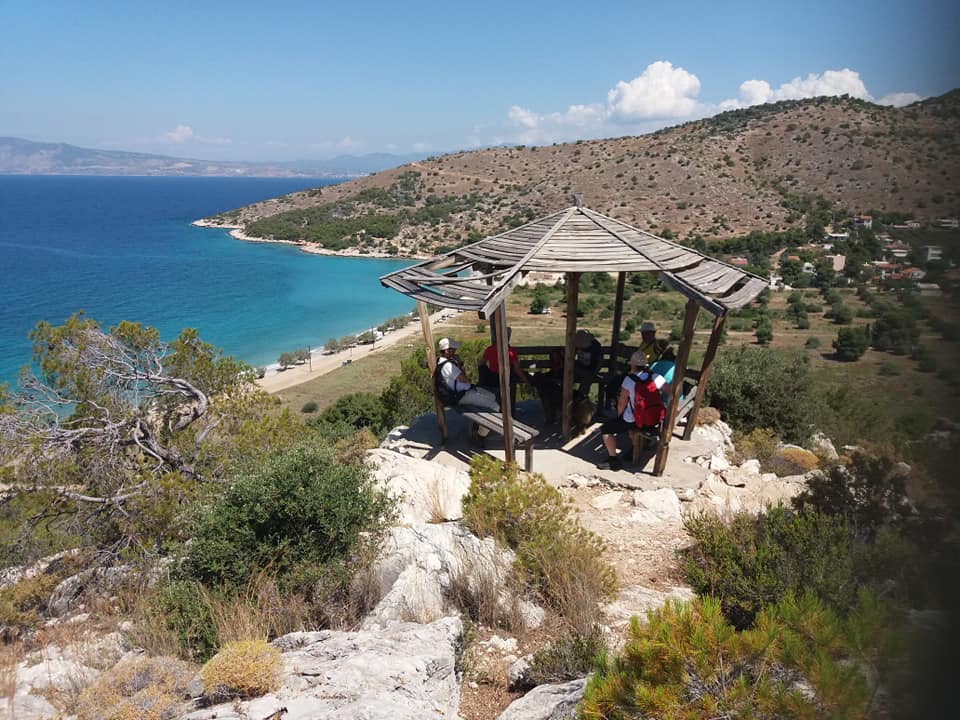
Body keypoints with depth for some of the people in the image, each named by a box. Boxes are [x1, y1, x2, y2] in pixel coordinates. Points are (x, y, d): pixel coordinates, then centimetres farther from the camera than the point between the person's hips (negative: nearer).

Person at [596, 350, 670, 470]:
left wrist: (619, 415, 9)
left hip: (634, 421, -6)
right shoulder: (656, 377, -6)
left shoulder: (629, 379, -15)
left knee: (605, 429, 9)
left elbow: (622, 403, -10)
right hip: (654, 420, 6)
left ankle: (613, 460, 5)